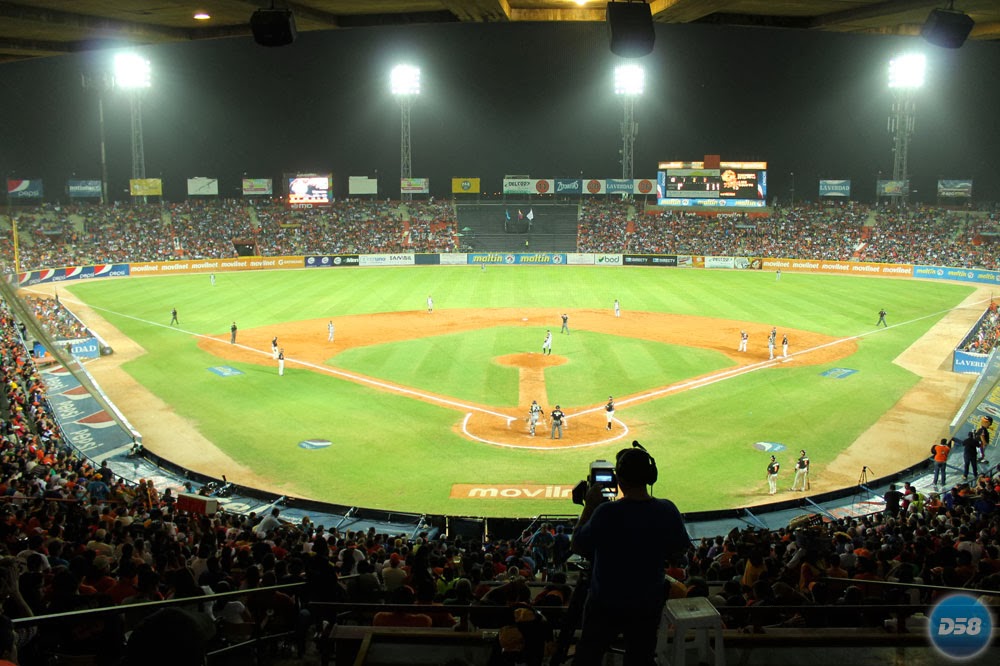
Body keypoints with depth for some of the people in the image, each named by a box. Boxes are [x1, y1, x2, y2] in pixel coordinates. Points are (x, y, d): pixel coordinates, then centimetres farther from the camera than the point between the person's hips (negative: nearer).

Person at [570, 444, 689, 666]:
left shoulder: (606, 513, -25)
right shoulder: (667, 511, -13)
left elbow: (577, 546, -10)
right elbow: (679, 554, 1)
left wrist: (589, 506, -3)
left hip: (605, 605, -3)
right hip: (649, 605, 3)